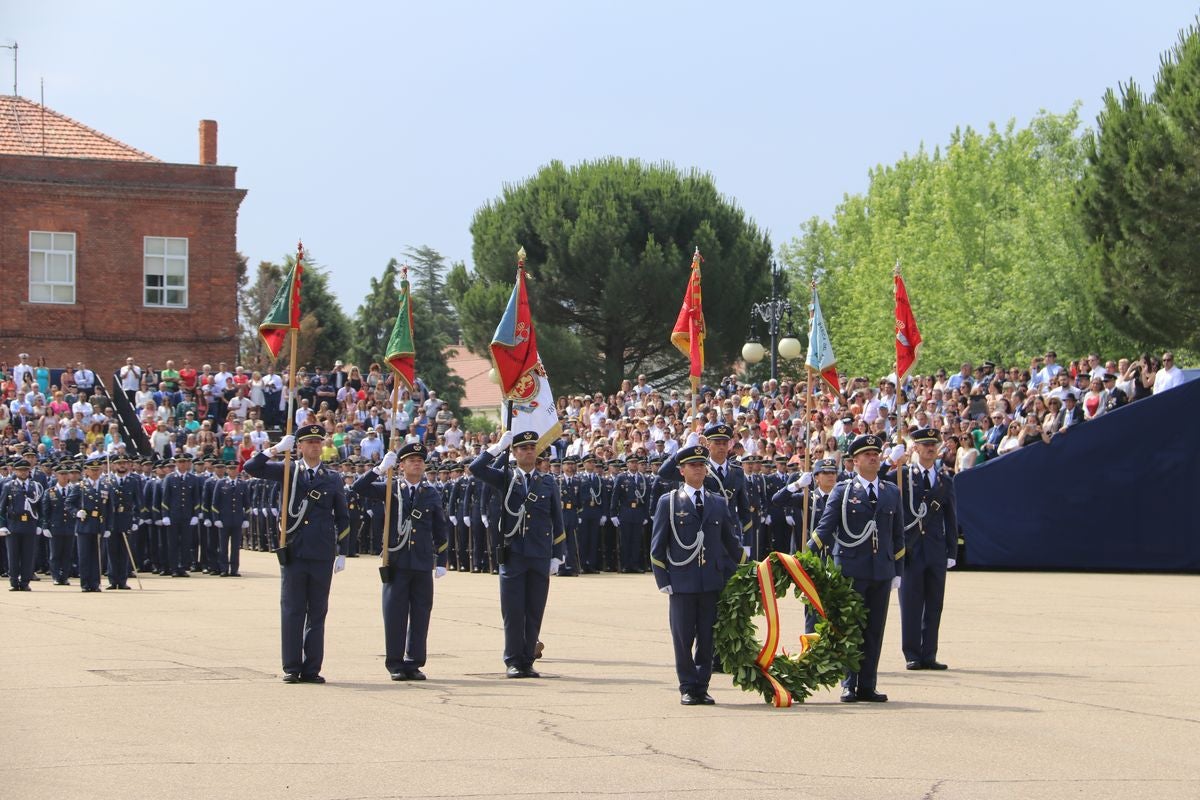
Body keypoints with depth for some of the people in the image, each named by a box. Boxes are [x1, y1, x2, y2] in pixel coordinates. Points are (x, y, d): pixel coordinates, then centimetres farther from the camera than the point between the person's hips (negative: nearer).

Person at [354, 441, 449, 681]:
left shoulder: (432, 494, 10)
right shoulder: (390, 489, 5)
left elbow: (440, 531, 13)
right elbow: (358, 488, -4)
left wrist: (441, 562, 8)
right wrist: (380, 469, -13)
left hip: (423, 563, 2)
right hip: (396, 562, -2)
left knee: (420, 614, 3)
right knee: (395, 613, -2)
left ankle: (414, 663, 11)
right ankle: (395, 664, 5)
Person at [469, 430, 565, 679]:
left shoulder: (548, 483, 10)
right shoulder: (505, 479, 6)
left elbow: (558, 522, 12)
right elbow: (476, 468, -10)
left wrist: (557, 556, 5)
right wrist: (498, 447, -6)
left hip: (540, 557, 2)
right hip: (512, 555, -2)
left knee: (534, 612, 4)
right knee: (513, 611, -2)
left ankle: (527, 661, 11)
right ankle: (513, 662, 4)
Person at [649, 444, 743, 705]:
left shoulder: (719, 503, 11)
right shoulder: (668, 502, 3)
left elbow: (732, 543, 18)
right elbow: (657, 545, 3)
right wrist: (663, 582, -4)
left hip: (713, 583, 2)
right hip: (682, 583, -2)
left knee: (708, 638, 4)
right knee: (683, 638, 0)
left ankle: (702, 686, 13)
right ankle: (688, 688, 9)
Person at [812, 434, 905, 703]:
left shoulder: (892, 493, 14)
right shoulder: (842, 491, 2)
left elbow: (898, 535, 17)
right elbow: (825, 528, -2)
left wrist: (897, 570, 12)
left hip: (881, 570, 4)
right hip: (851, 570, -4)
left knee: (874, 630, 4)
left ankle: (867, 686, 9)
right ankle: (849, 685, 3)